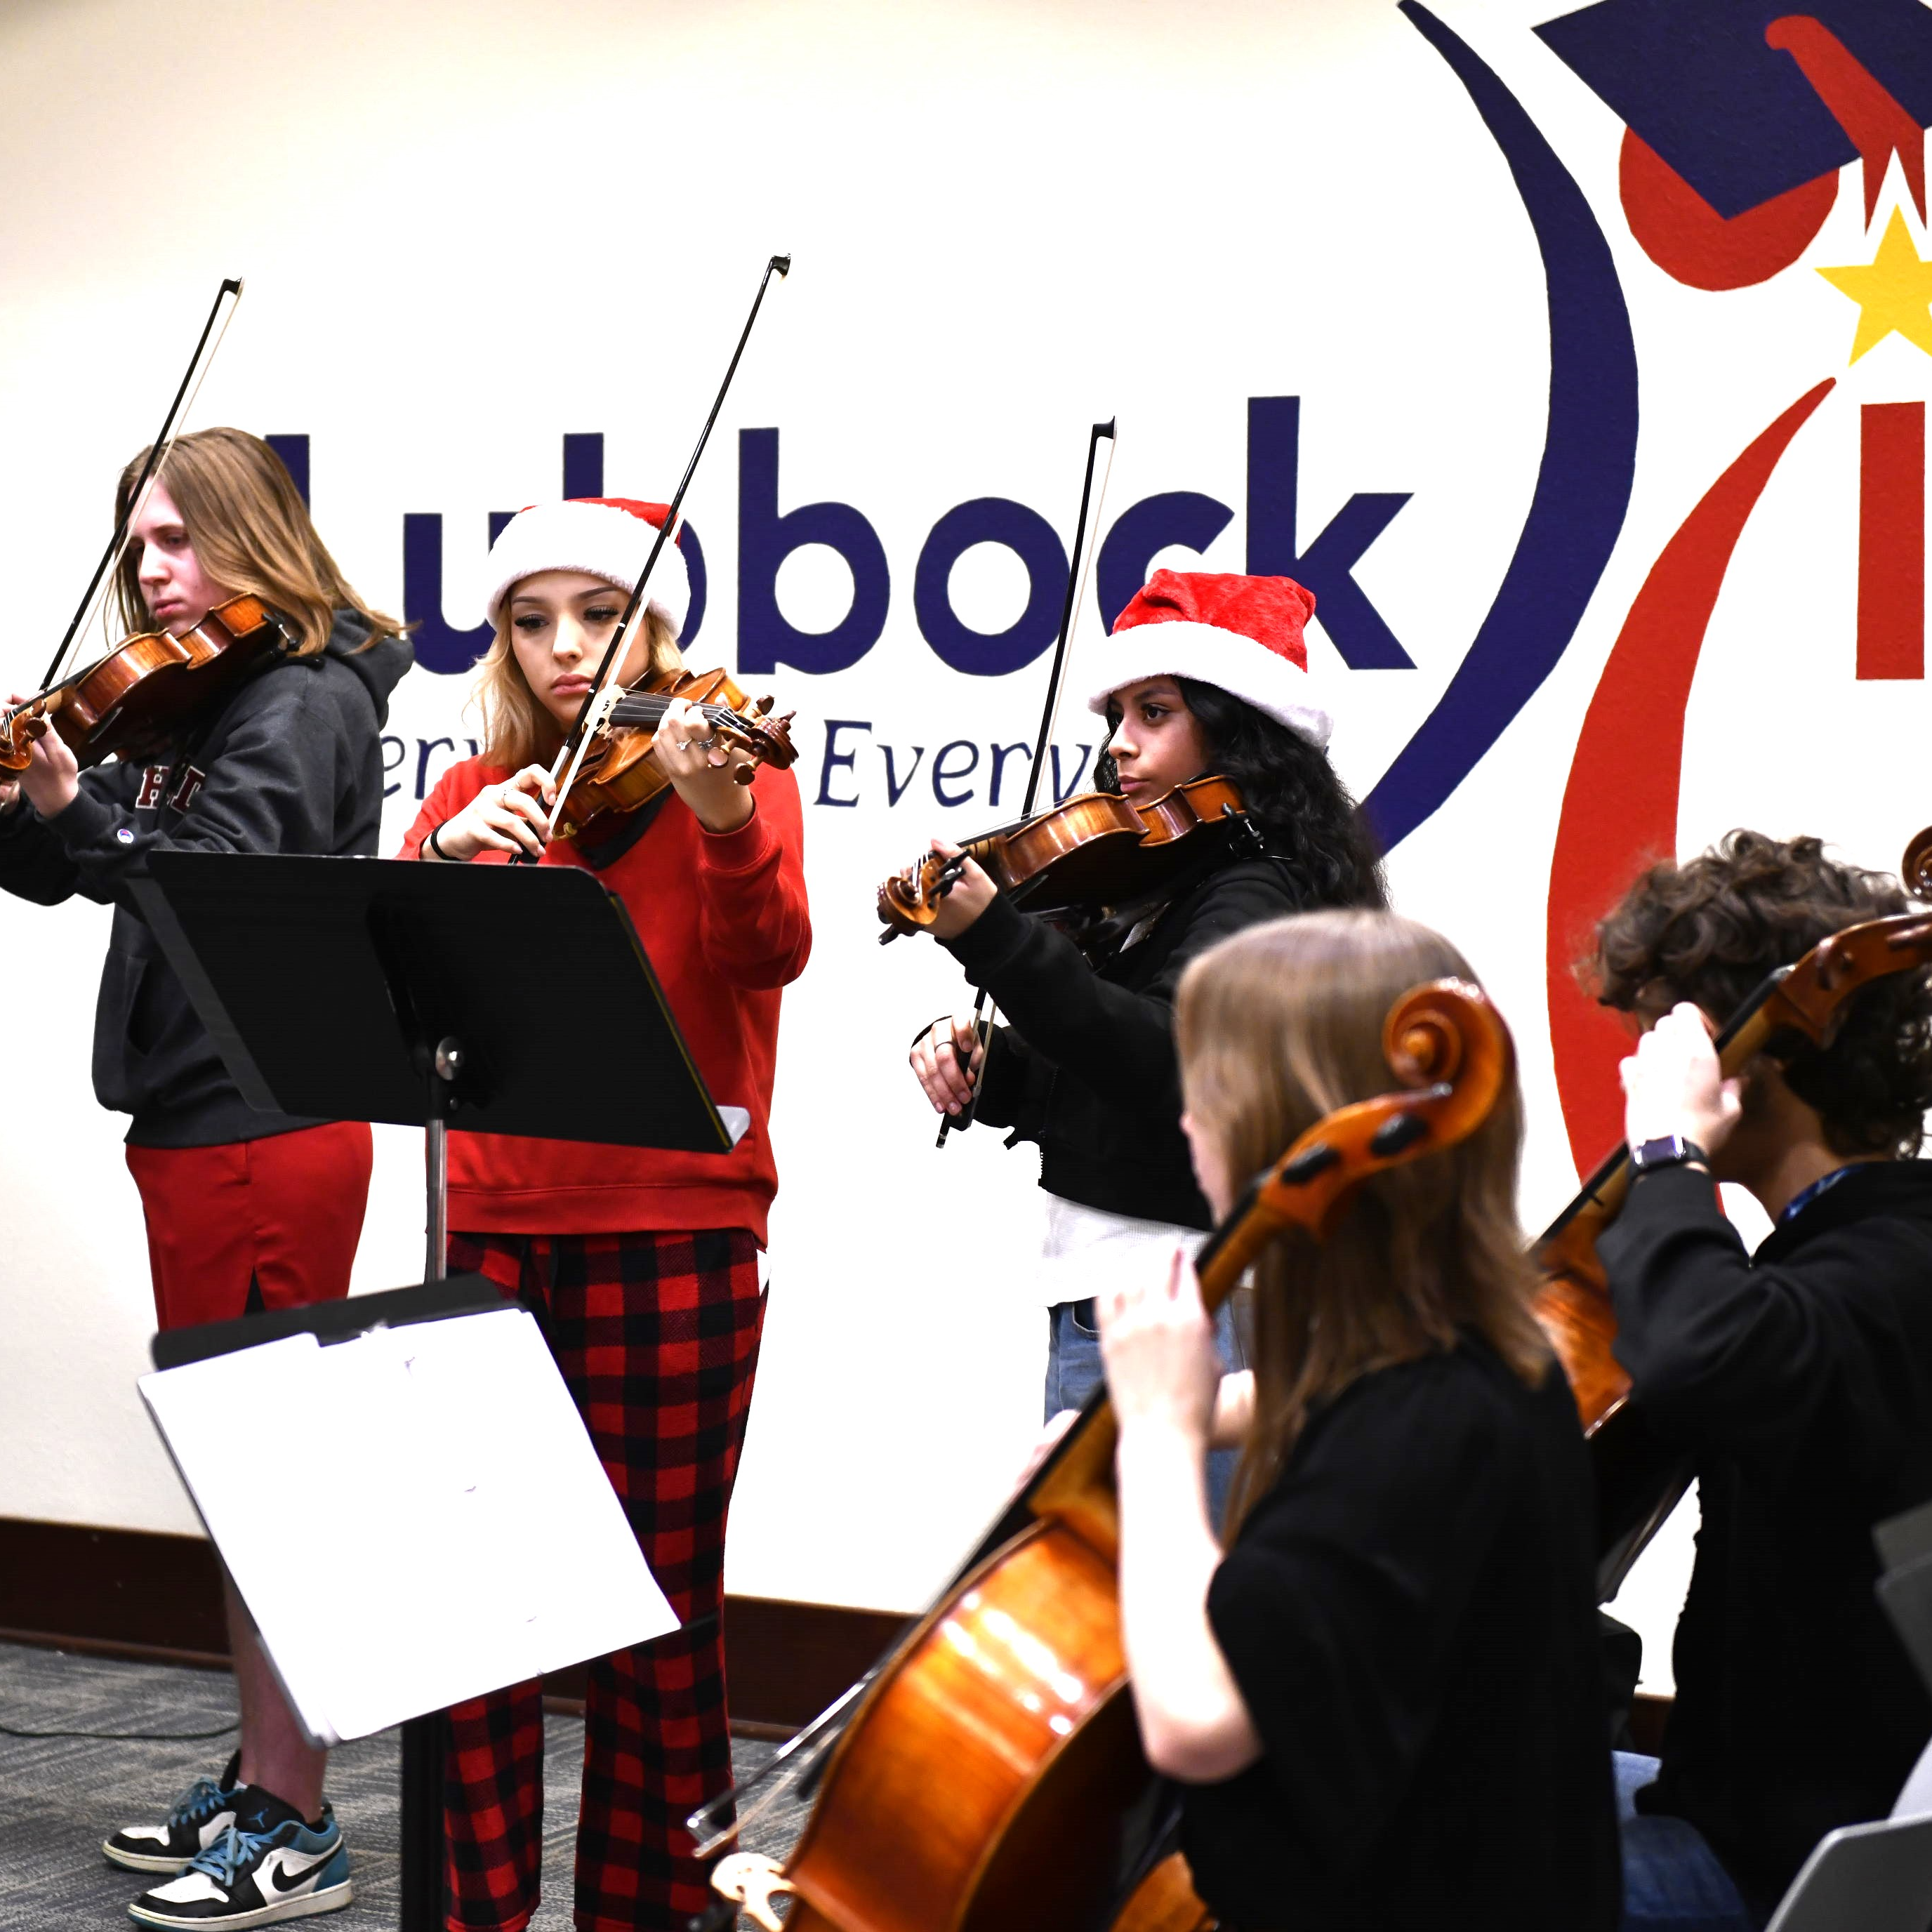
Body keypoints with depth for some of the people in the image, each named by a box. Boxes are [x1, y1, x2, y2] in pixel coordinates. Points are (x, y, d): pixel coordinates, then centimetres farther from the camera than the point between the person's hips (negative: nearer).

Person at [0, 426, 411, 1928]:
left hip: (260, 1136, -9)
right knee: (238, 1464, 13)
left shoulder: (308, 699, -10)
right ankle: (257, 1784, 23)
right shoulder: (193, 703, 16)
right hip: (200, 1127, 9)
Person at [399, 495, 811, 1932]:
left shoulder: (732, 780, 2)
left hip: (675, 1233, -3)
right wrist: (447, 859, -22)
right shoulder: (474, 793, 11)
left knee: (662, 1601, 4)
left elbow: (770, 952, -17)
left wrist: (722, 819, -36)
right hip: (493, 1227, 3)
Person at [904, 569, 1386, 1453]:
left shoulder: (1252, 896, -12)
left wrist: (993, 933, -37)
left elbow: (1166, 1062, -29)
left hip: (1158, 1307, -9)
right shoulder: (1159, 890, 17)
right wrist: (973, 1057, 1)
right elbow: (1075, 1080, 21)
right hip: (1101, 1292, 9)